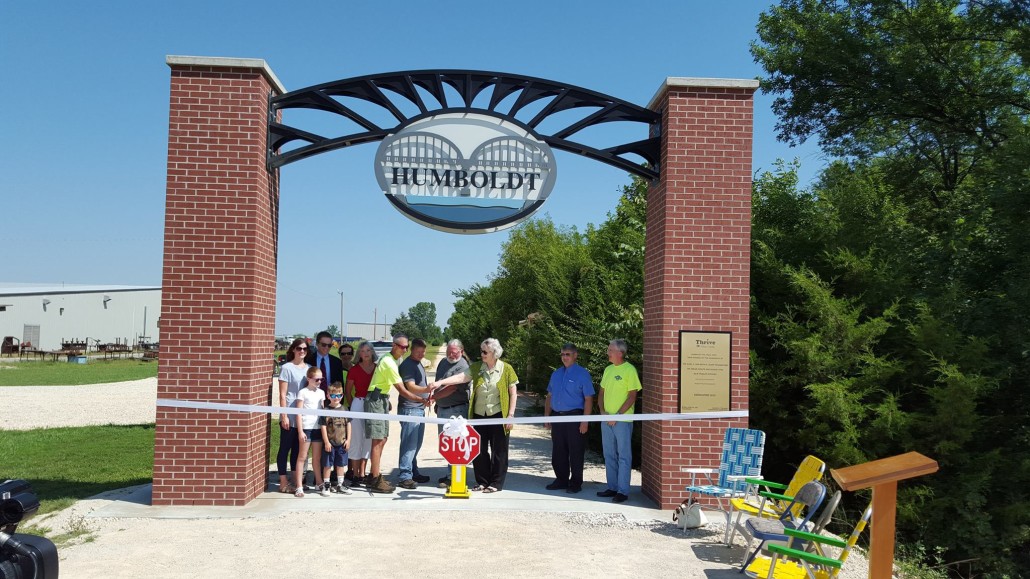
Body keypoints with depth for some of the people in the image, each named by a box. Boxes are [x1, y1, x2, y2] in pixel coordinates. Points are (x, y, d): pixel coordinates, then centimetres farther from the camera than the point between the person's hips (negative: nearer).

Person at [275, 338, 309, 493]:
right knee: (285, 448, 2)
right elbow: (282, 394, -8)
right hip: (290, 416, -5)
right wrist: (284, 416, -12)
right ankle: (283, 483, 7)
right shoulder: (286, 368, -6)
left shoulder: (309, 368, 10)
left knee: (298, 449, 12)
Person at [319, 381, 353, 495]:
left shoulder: (344, 410, 4)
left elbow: (348, 424, 8)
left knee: (340, 464, 12)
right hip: (329, 443, -3)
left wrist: (348, 439, 3)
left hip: (342, 443, 3)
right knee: (327, 465, 3)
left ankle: (340, 485, 22)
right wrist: (326, 442, -10)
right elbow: (323, 427, -7)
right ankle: (326, 485, 13)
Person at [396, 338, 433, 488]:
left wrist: (426, 398, 23)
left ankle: (413, 472, 22)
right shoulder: (407, 364, -13)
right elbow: (411, 387, -23)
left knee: (416, 444, 14)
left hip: (419, 409, 10)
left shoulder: (418, 364, 18)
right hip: (410, 409, -10)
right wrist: (427, 390, -38)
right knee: (409, 444, -11)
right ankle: (404, 477, -9)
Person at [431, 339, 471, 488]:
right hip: (442, 408, 9)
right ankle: (450, 473, 25)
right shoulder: (443, 362, 13)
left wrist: (433, 397, -18)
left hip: (456, 410, -9)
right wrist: (436, 403, 19)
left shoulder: (463, 367, -15)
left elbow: (451, 388, -22)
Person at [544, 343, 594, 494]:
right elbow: (549, 396, 18)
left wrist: (585, 421, -15)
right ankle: (561, 480, 23)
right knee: (558, 452, 11)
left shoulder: (582, 374, -5)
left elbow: (588, 399, -10)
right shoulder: (556, 374, 14)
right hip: (557, 417, 6)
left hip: (574, 417, -6)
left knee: (575, 453, 0)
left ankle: (575, 483, 10)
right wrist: (547, 416, 11)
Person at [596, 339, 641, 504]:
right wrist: (602, 411, 1)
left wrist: (617, 415, -15)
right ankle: (612, 487, 22)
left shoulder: (629, 370, -10)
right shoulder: (608, 369, 12)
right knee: (609, 455, 13)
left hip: (622, 420, -7)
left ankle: (623, 491, 2)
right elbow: (602, 393, 17)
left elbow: (632, 397, -13)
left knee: (623, 456, -2)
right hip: (607, 420, 8)